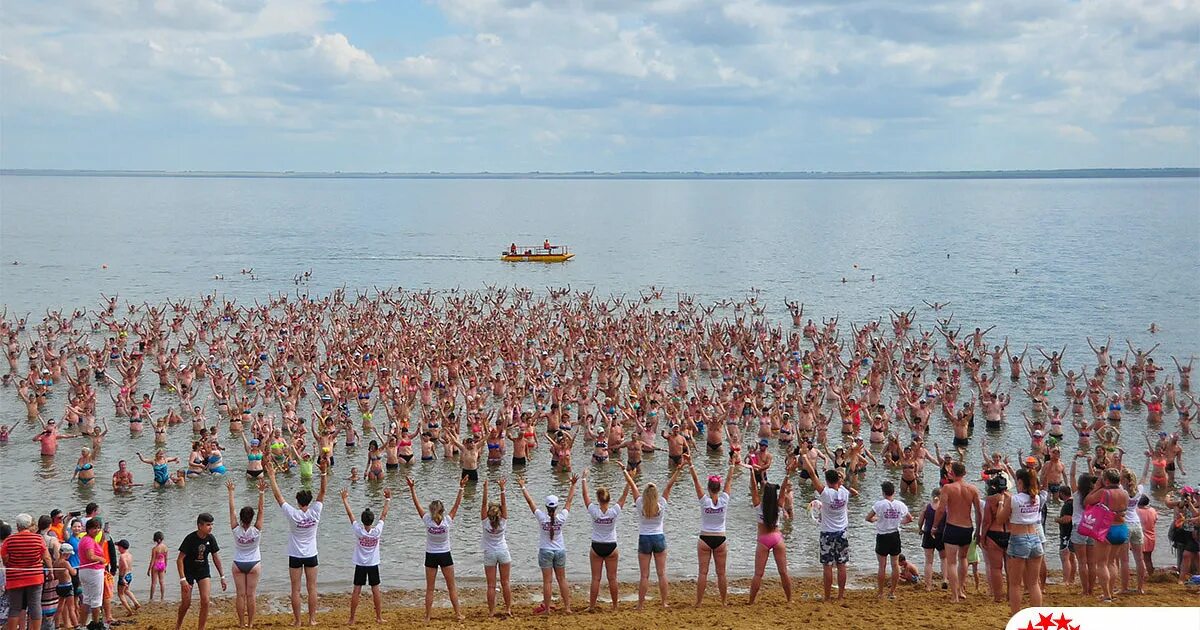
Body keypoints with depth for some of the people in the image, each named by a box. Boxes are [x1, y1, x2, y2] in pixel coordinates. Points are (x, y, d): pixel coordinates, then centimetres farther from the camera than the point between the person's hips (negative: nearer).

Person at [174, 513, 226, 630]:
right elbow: (179, 559, -21)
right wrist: (183, 580, -27)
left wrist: (222, 577, 1)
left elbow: (216, 557, 1)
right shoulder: (190, 539, -23)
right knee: (186, 603, 1)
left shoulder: (211, 538, -10)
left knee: (205, 601, -9)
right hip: (188, 571, -3)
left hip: (203, 571, 3)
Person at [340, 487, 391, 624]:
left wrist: (344, 499, 1)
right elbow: (384, 515, -3)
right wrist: (388, 499, 6)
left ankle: (352, 619, 1)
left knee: (356, 591, 0)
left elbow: (350, 514, -7)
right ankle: (379, 617, 11)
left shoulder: (358, 531, -14)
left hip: (360, 565, -1)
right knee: (375, 590, 7)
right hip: (373, 565, 1)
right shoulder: (377, 531, -13)